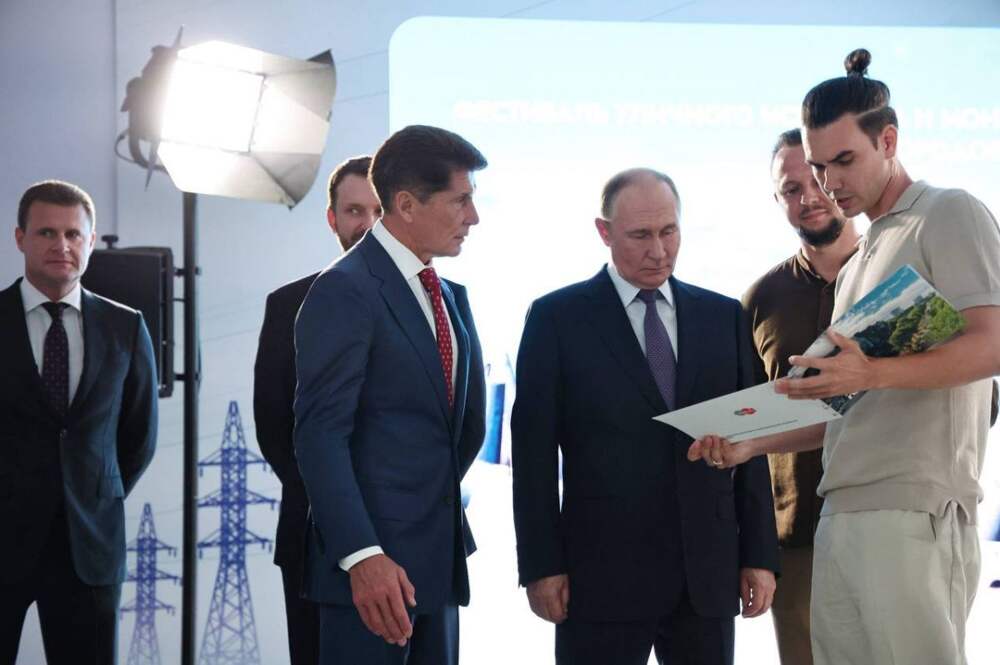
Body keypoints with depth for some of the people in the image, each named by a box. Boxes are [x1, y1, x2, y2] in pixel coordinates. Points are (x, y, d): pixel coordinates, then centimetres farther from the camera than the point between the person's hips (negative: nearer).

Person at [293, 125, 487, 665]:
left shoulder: (450, 296, 15)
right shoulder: (345, 290, -11)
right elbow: (320, 434, -18)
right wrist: (361, 555, -25)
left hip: (439, 554, 8)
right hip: (373, 563, -8)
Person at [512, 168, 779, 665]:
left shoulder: (723, 316, 11)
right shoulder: (556, 317, 2)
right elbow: (534, 451, -1)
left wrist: (760, 555, 6)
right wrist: (541, 566, -7)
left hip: (708, 573, 3)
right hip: (602, 573, -3)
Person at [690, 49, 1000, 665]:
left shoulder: (950, 215, 0)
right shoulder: (859, 262, 26)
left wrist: (872, 373, -25)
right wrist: (751, 444, 14)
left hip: (914, 512, -8)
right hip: (842, 514, 8)